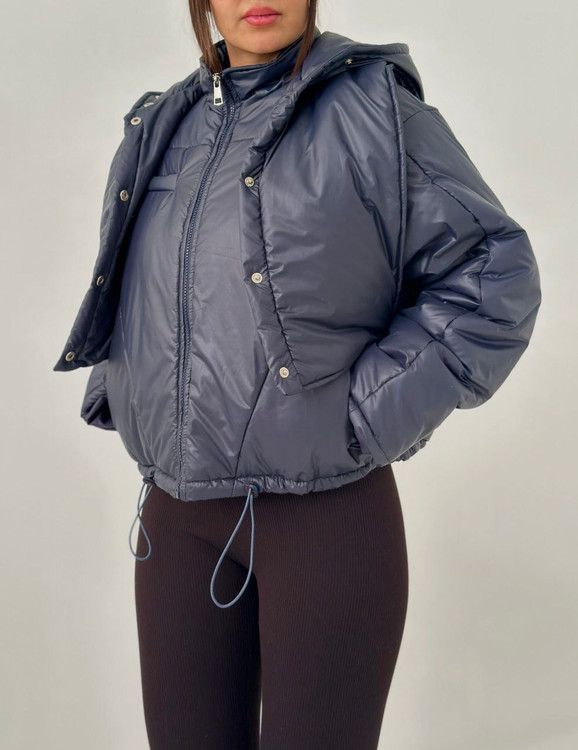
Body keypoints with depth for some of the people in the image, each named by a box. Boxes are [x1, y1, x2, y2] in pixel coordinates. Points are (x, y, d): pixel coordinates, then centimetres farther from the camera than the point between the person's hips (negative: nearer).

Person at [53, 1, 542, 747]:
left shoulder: (371, 108, -5)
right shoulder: (161, 128, 11)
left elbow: (492, 273, -8)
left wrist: (365, 418, -12)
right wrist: (117, 400, 11)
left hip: (325, 511, -4)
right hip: (177, 517, 5)